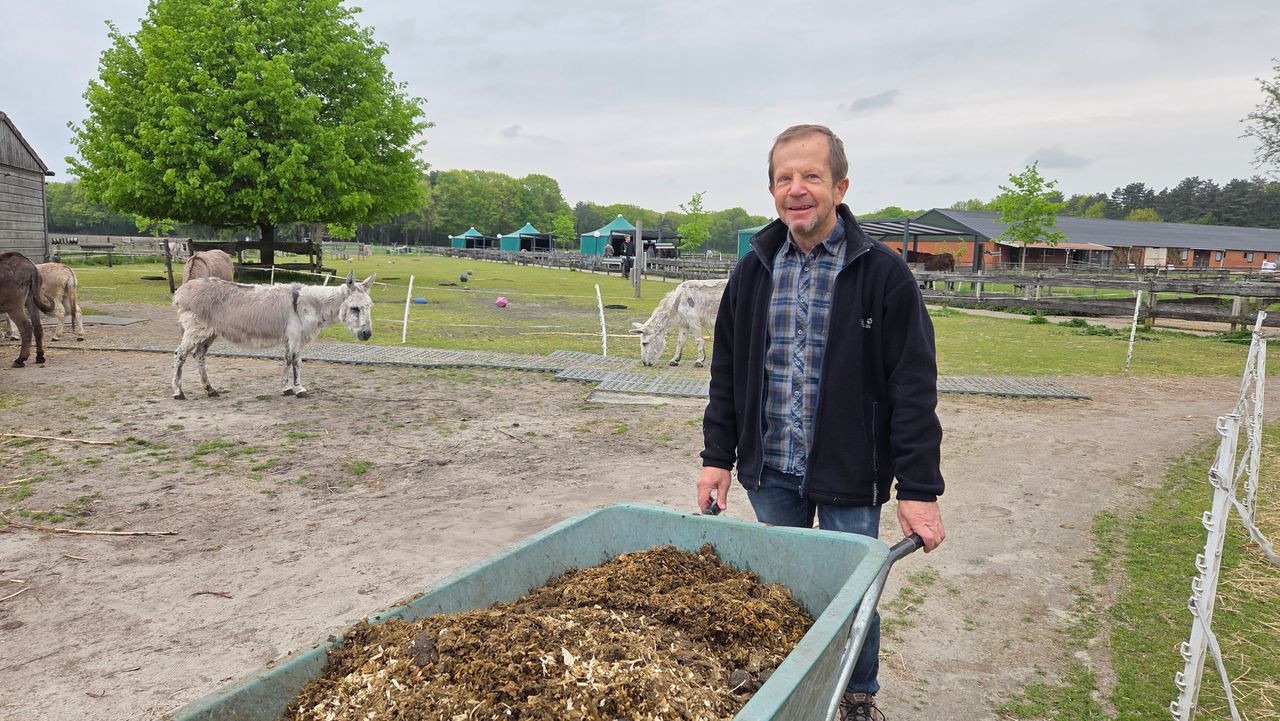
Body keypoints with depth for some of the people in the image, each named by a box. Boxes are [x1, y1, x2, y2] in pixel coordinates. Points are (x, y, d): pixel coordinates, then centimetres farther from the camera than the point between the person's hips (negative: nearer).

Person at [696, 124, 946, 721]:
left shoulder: (882, 273, -10)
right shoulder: (754, 271, 3)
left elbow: (914, 389, -11)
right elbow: (727, 374, 10)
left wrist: (919, 489, -14)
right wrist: (717, 457, 6)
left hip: (848, 476, -3)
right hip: (770, 473, 4)